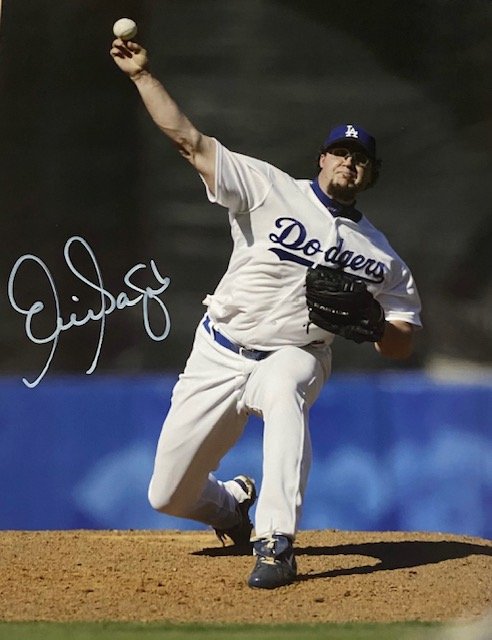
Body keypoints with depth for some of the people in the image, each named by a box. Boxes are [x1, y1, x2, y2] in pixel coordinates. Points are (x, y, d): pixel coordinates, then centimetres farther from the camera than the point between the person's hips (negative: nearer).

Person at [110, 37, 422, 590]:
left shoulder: (380, 257, 2)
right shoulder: (271, 190, -4)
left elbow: (401, 346, 4)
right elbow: (189, 140, -11)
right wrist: (142, 75, -20)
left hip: (294, 357, -1)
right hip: (219, 357, 1)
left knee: (283, 389, -41)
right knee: (168, 497, 3)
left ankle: (275, 543, -45)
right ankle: (232, 501, 42)